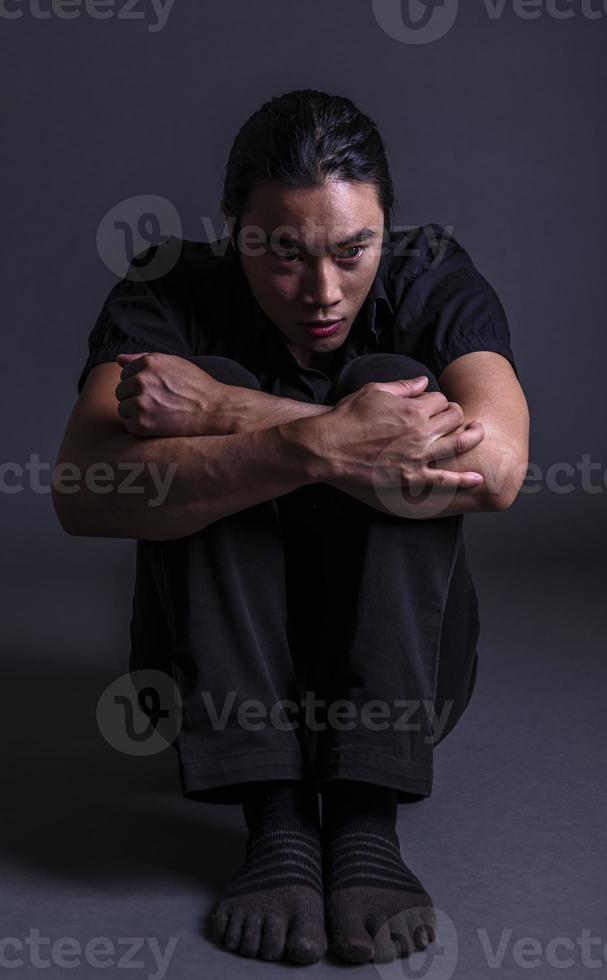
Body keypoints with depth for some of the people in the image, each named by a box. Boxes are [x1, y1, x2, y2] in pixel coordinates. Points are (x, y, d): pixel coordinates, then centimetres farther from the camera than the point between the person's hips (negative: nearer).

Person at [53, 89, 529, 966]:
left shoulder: (433, 282, -11)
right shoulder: (170, 293, -13)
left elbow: (497, 467, -32)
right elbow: (81, 494, -32)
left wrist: (222, 411, -32)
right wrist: (318, 445, -43)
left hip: (399, 664, 1)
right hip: (215, 658, 0)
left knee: (393, 378, -24)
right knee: (209, 432, -25)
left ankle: (366, 818, -28)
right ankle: (273, 818, -28)